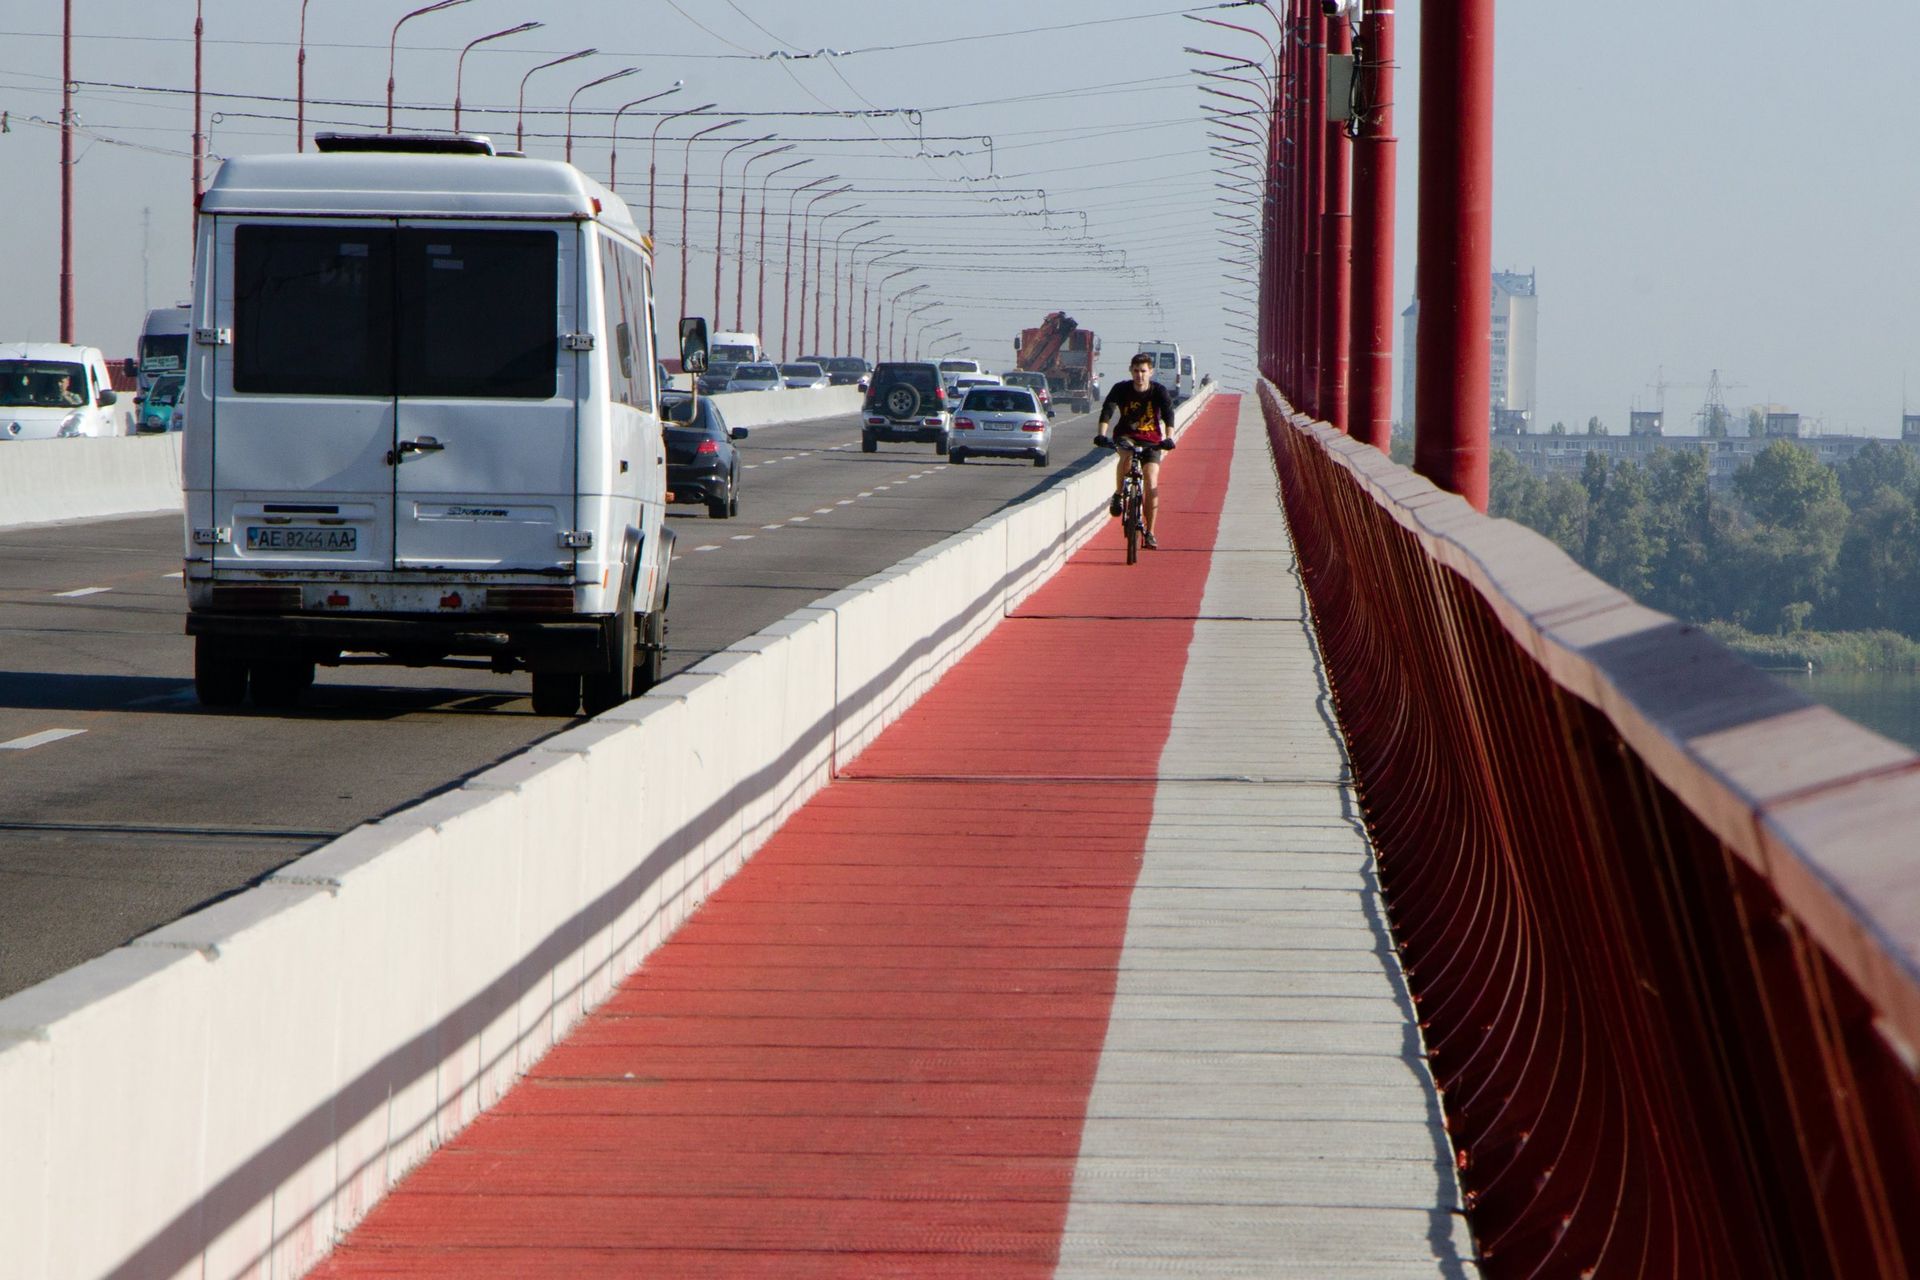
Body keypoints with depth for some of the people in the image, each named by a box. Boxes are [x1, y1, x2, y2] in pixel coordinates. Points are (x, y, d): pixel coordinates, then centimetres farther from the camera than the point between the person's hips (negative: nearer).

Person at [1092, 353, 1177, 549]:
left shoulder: (1159, 392, -14)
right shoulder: (1121, 389, -14)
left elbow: (1168, 414, -26)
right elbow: (1107, 410, -25)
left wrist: (1169, 438, -44)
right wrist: (1101, 435, -41)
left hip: (1151, 440, 0)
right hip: (1126, 435, 0)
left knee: (1151, 485, -11)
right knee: (1126, 454, -37)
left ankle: (1149, 533, -3)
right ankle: (1118, 495, -16)